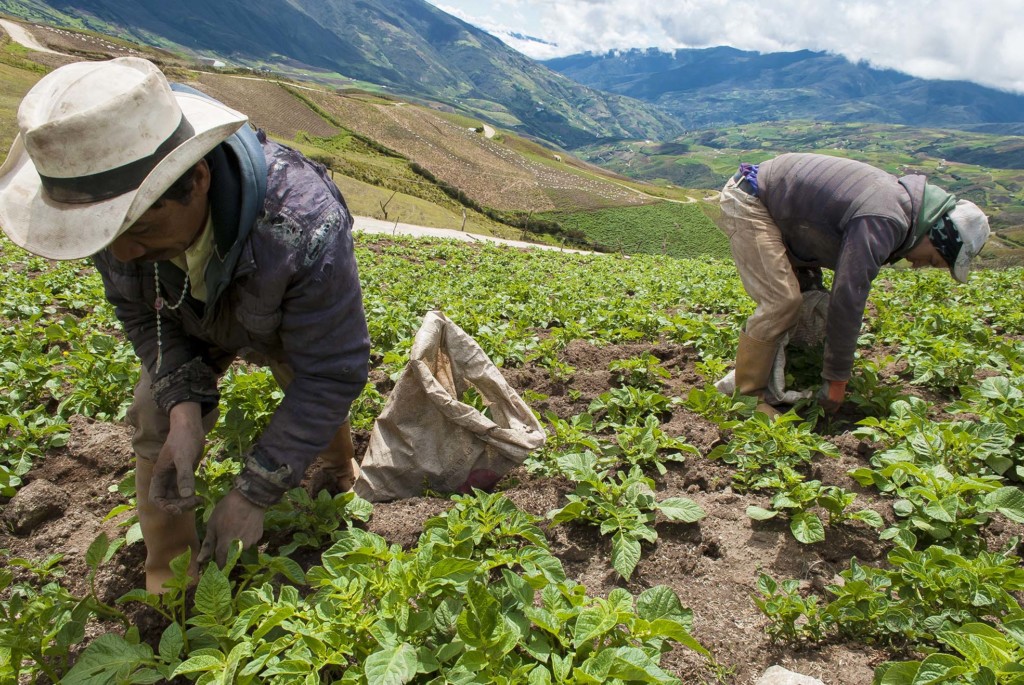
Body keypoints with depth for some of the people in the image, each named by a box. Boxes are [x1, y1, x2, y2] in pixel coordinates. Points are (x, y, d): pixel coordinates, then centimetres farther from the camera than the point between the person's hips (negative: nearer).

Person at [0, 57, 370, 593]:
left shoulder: (306, 229, -49)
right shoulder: (111, 203, -33)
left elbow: (332, 372, -38)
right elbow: (140, 313, -14)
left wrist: (254, 492, -34)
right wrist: (184, 407, -32)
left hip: (296, 327, -2)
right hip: (189, 325, 3)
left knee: (318, 411, 15)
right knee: (155, 424, -7)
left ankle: (339, 471, 54)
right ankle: (167, 579, 15)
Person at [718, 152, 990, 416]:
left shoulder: (897, 196, 7)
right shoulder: (882, 222, -25)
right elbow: (847, 300, -26)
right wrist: (837, 378, -17)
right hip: (748, 202, -10)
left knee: (805, 292, 12)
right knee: (781, 301, -17)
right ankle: (748, 396, -7)